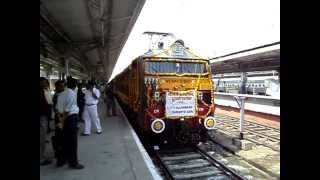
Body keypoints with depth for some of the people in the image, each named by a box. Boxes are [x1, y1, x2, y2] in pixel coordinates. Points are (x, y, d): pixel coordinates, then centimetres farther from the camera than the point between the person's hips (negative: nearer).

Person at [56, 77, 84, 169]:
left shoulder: (61, 94, 11)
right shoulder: (72, 93, -13)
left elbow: (58, 108, 8)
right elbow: (67, 109, -19)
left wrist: (61, 120, 7)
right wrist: (63, 122, -16)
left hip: (63, 118, 8)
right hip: (71, 118, -8)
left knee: (65, 140, 18)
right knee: (72, 141, 2)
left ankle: (62, 160, 30)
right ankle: (73, 162, 11)